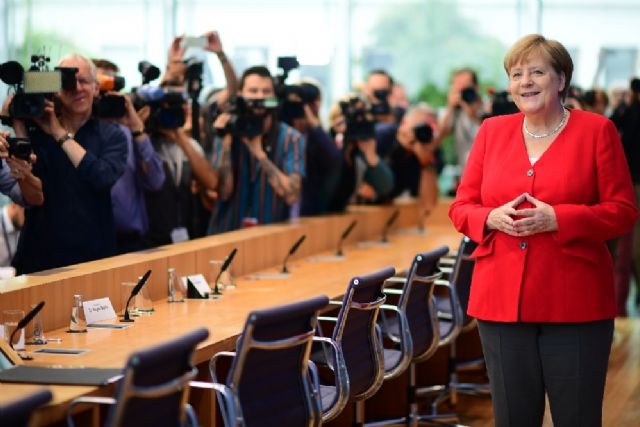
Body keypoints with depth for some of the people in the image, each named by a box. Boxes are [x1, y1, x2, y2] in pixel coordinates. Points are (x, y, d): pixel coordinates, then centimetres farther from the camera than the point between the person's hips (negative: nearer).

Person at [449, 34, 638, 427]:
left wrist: (556, 218, -17)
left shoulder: (597, 131, 0)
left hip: (574, 303, -3)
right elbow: (461, 208, 11)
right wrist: (493, 218, -11)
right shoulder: (492, 132, 10)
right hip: (502, 300, 3)